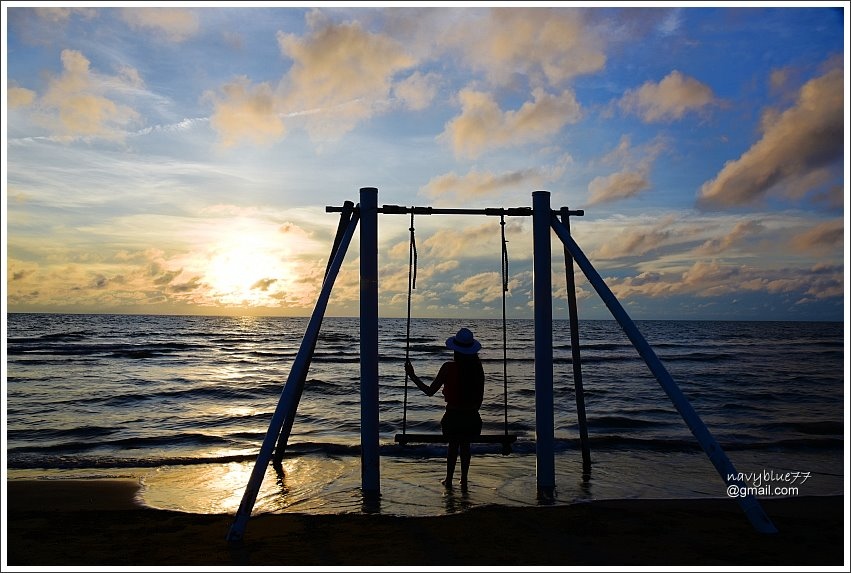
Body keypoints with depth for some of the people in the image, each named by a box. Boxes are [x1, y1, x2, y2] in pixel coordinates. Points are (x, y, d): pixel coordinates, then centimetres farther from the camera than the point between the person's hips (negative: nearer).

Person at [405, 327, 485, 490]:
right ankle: (464, 481, 27)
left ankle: (449, 480, 28)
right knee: (465, 446, 20)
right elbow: (481, 396, 3)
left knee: (453, 446, 19)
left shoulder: (448, 368, -16)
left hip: (453, 416, -2)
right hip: (471, 417, 2)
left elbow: (430, 391, -12)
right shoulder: (477, 367, -6)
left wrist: (412, 376, -3)